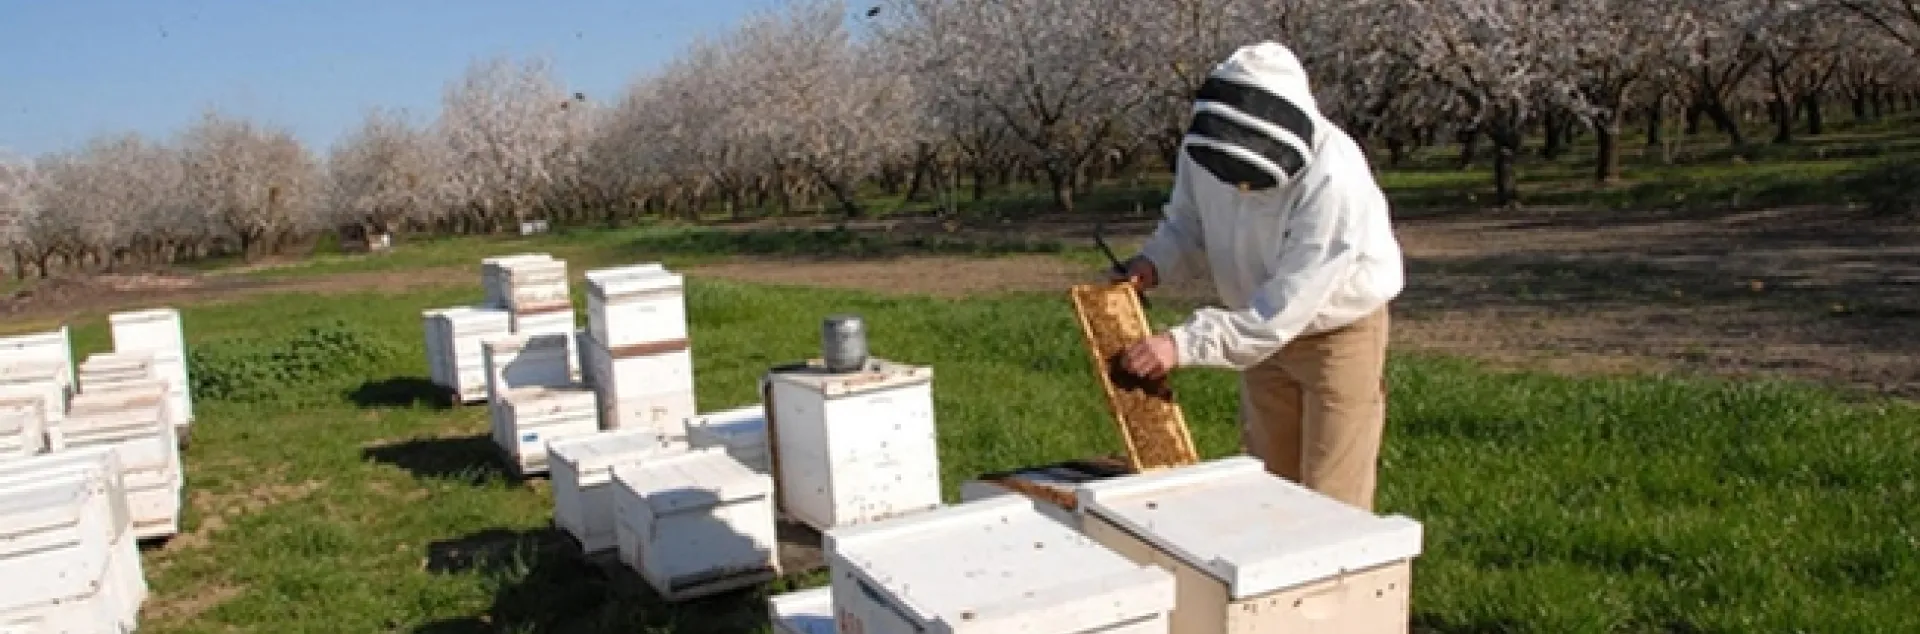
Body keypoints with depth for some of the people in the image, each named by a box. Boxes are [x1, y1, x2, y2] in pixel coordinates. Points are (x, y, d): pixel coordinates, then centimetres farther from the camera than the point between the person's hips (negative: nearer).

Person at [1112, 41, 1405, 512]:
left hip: (1338, 331, -6)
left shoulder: (1333, 180, -35)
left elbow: (1286, 306, -35)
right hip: (1266, 327, 6)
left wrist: (1184, 343, -39)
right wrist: (1152, 264, -21)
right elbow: (1188, 226, 0)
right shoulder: (1203, 148, -18)